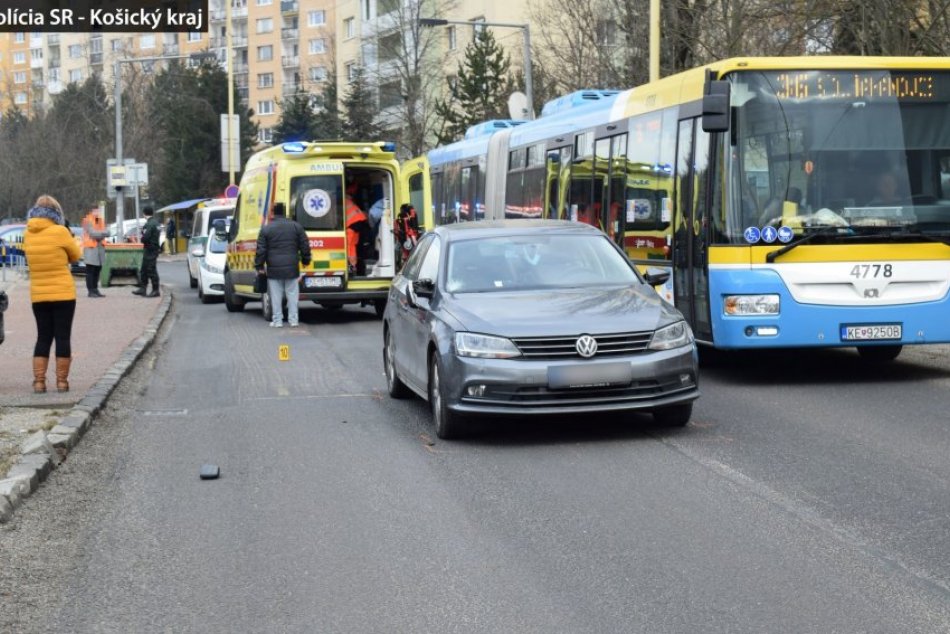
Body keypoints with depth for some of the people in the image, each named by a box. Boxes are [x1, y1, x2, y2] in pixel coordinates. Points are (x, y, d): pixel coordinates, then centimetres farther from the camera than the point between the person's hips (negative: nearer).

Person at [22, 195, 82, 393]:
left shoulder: (28, 234, 3)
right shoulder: (60, 231, -11)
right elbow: (75, 256, 2)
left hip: (38, 295, 4)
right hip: (63, 294, -4)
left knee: (43, 337, 11)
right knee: (63, 337, 3)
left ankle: (39, 381, 5)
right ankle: (62, 381, 5)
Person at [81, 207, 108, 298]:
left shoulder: (101, 220, 13)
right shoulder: (87, 221, -7)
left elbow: (107, 233, 2)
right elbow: (93, 233, -17)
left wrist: (99, 234, -15)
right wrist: (102, 233, -6)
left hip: (100, 247, 7)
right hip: (90, 248, -7)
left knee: (97, 270, 10)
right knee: (90, 271, -6)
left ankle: (95, 290, 17)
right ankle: (91, 291, -5)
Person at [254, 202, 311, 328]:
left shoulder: (266, 229, -3)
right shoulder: (296, 226, 3)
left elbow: (261, 250, -4)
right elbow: (305, 246, 5)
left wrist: (259, 266, 3)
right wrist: (305, 260, 17)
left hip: (274, 269, -1)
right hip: (292, 268, 2)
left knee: (276, 296, 4)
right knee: (292, 294, 8)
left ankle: (277, 321, 5)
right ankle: (294, 320, 8)